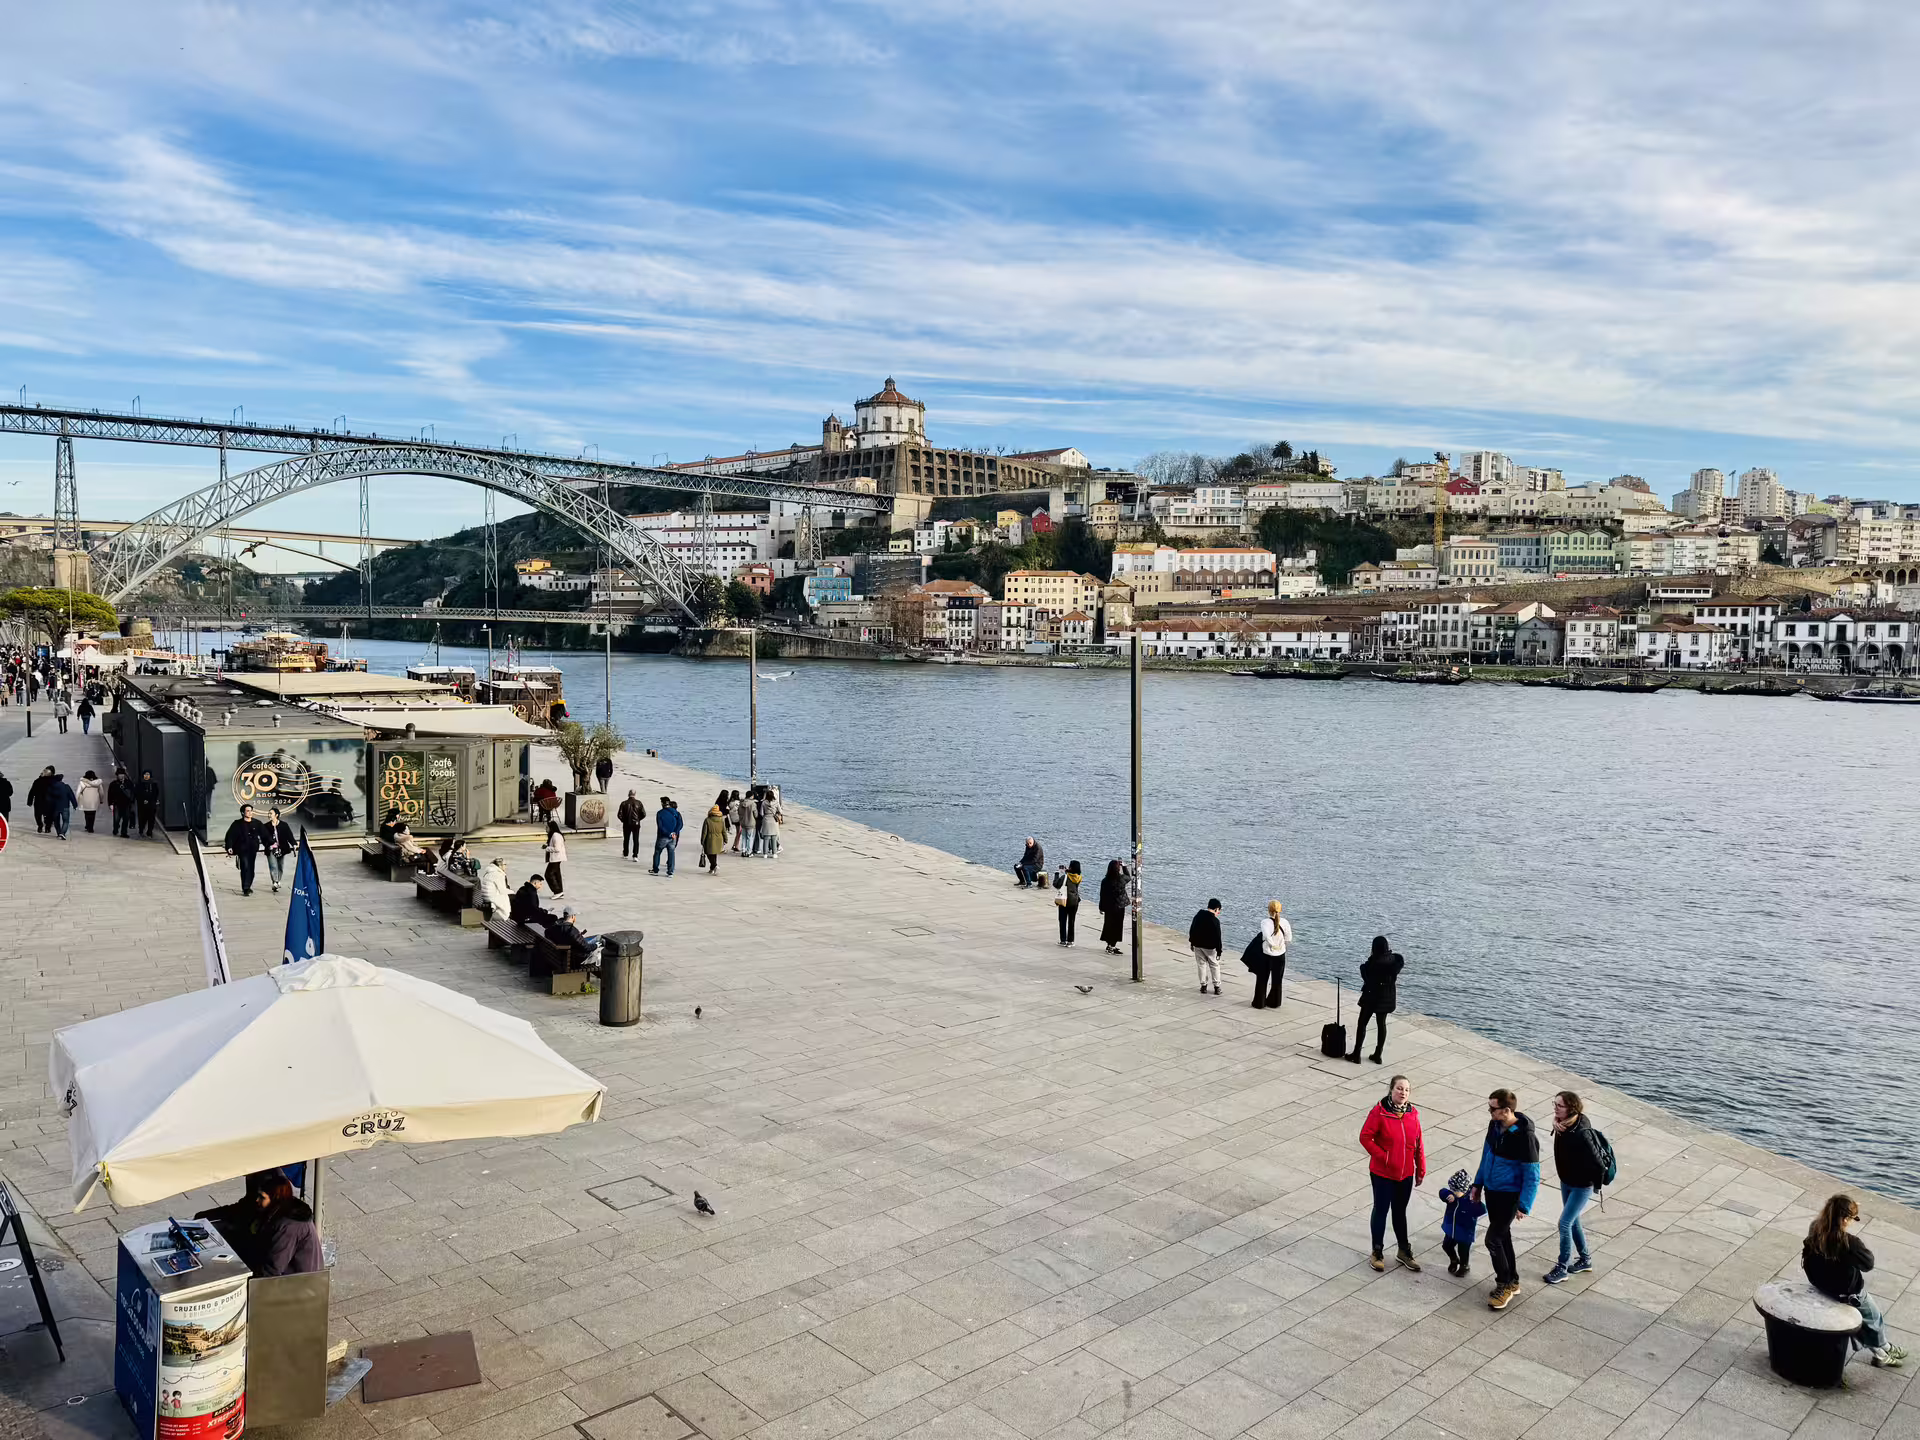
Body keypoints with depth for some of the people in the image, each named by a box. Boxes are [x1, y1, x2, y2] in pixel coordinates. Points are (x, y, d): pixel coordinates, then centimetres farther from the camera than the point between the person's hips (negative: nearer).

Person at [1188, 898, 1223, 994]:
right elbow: (1217, 937, -17)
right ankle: (1217, 987, 11)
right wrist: (1219, 950, -9)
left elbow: (1192, 930, 8)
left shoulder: (1198, 916, 0)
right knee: (1214, 965, 10)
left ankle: (1203, 986, 15)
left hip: (1197, 945, 5)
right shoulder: (1215, 921, -18)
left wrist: (1192, 942, 19)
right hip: (1210, 947, -5)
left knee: (1202, 964, 14)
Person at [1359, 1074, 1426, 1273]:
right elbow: (1365, 1137, -14)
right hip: (1382, 1174, -4)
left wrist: (1421, 1170, 8)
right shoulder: (1379, 1112, -17)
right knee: (1381, 1210, 8)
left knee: (1400, 1211, 18)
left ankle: (1404, 1251, 33)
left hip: (1406, 1174, 4)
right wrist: (1382, 1156, -17)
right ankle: (1377, 1252, 23)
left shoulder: (1412, 1114, -4)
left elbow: (1418, 1144, 4)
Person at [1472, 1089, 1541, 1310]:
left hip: (1510, 1195, -7)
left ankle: (1504, 1285, 13)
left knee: (1493, 1239, -5)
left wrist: (1524, 1205, -17)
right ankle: (1512, 1282, 34)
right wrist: (1478, 1183, 16)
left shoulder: (1525, 1137, -26)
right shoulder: (1494, 1125, -4)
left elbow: (1532, 1175, -19)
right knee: (1503, 1236, 18)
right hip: (1491, 1190, 7)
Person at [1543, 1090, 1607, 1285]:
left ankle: (1562, 1268, 14)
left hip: (1582, 1186, -8)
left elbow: (1598, 1165, -29)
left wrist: (1596, 1187, -12)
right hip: (1566, 1182, 8)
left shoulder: (1581, 1134, -35)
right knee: (1573, 1222, 21)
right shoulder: (1563, 1125, -13)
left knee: (1564, 1224, -3)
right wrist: (1555, 1121, -11)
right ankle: (1585, 1259, 41)